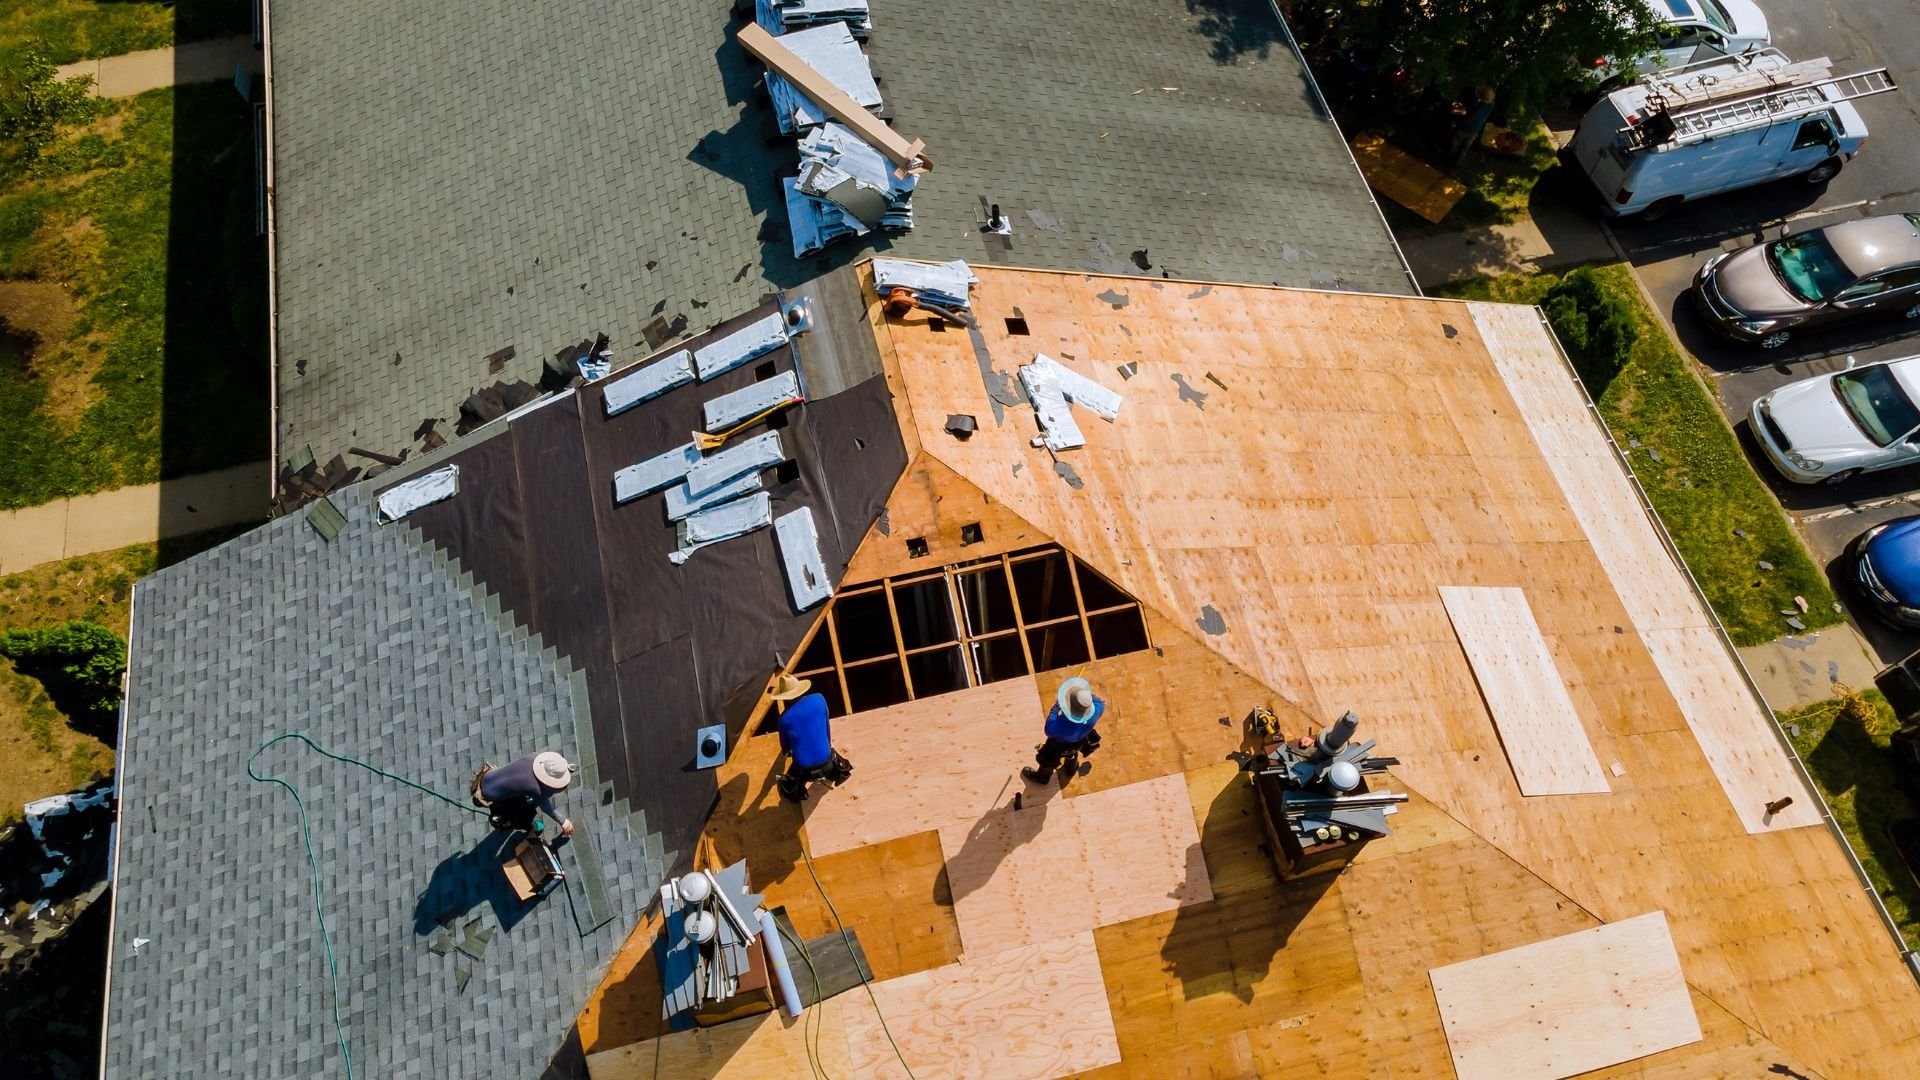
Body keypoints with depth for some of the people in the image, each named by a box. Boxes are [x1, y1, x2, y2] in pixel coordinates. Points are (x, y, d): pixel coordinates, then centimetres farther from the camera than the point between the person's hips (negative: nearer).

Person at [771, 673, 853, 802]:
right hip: (826, 762, 0)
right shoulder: (818, 699, -9)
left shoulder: (785, 718, -12)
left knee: (787, 791, 29)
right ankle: (838, 771, 25)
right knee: (832, 752, 36)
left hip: (803, 769, 0)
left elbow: (785, 747, 6)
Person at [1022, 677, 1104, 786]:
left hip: (1060, 744, -3)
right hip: (1079, 741, 3)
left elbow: (1049, 731, -26)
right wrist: (1089, 694, -13)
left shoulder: (1061, 725, -50)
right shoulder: (1096, 710, -40)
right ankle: (1070, 769, 69)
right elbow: (1102, 704, -15)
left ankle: (1042, 777, 61)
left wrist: (1056, 706, -25)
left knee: (1048, 759, 30)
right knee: (1072, 753, 39)